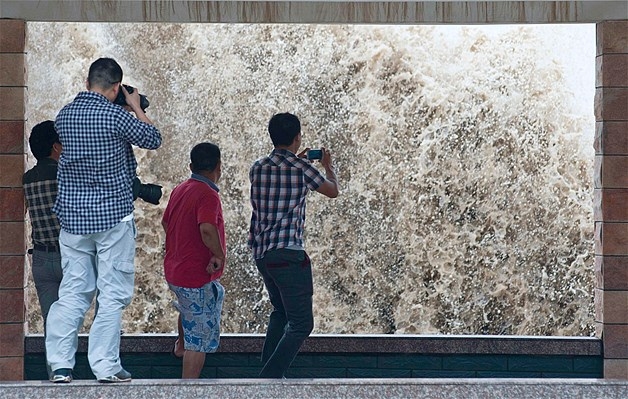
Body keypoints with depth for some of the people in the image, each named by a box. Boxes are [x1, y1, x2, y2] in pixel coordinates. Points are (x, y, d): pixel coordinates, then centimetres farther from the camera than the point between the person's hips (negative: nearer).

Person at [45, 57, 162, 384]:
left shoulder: (64, 115, 4)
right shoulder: (115, 115, -12)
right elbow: (153, 139, 0)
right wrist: (137, 108, 14)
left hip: (72, 217, 5)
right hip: (112, 215, -5)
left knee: (73, 291, 8)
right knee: (112, 293, 1)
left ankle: (60, 365, 4)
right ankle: (105, 366, 0)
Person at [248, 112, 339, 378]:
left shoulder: (257, 168, 8)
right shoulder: (301, 168, -8)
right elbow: (333, 191, 9)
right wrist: (328, 166, 27)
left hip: (261, 252, 7)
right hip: (288, 253, -7)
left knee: (281, 312, 26)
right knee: (301, 323, -5)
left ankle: (267, 372, 22)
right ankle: (270, 377, -17)